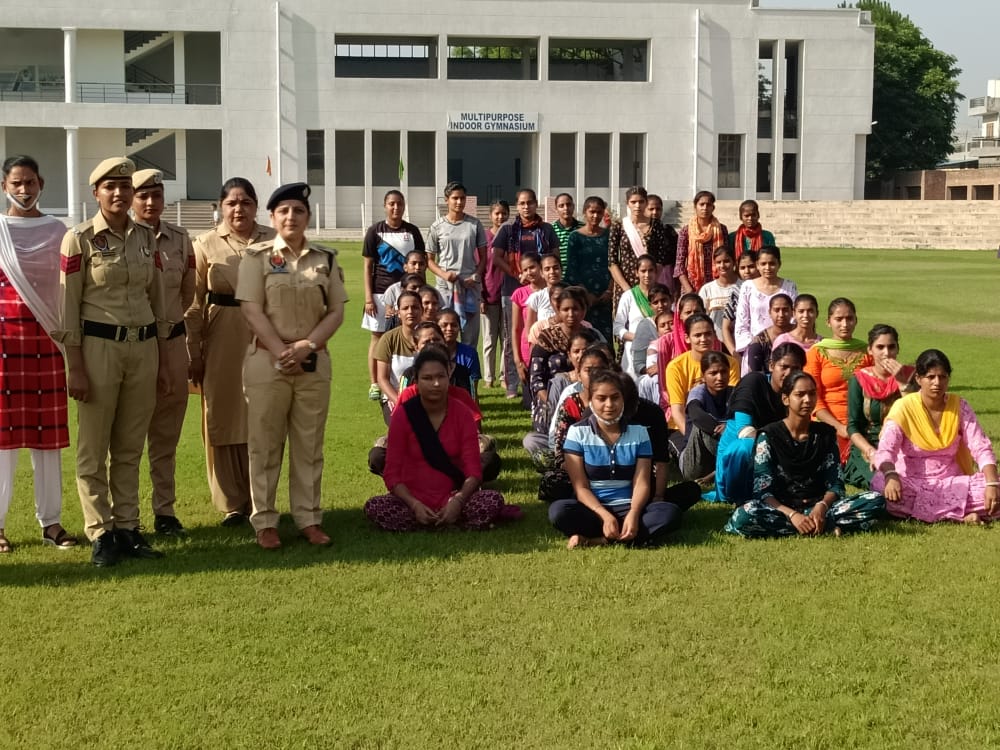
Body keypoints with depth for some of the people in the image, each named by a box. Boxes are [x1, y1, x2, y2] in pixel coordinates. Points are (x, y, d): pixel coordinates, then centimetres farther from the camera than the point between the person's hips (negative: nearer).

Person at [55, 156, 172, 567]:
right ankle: (101, 534, 11)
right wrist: (75, 369, -11)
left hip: (143, 347, 4)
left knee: (130, 448, 10)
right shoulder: (79, 239, -6)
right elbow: (68, 306, -7)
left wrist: (162, 362, 11)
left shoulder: (146, 237, 8)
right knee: (94, 449, 3)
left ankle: (128, 527, 18)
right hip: (98, 346, -4)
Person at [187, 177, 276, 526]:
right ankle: (231, 504, 14)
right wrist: (194, 354, -1)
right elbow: (194, 303, 2)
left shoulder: (273, 242, 2)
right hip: (221, 342, 0)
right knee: (222, 420, 4)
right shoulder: (206, 244, 2)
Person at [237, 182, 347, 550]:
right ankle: (264, 521, 11)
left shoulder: (326, 259, 6)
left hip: (314, 362, 3)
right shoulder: (257, 256, -1)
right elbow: (252, 309, -7)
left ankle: (308, 518, 16)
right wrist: (281, 351, -15)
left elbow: (336, 311, 3)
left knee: (309, 445, 8)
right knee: (265, 444, 3)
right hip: (267, 361, -2)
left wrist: (307, 346, -11)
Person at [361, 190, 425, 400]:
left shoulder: (412, 231, 5)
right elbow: (368, 266, 0)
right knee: (378, 336, 4)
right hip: (380, 292, -1)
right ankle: (375, 384, 12)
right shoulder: (375, 231, 1)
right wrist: (368, 297, -6)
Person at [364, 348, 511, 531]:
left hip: (452, 501, -1)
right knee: (374, 508, -30)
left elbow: (473, 470, -5)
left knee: (494, 500, -27)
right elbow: (392, 473, -6)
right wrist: (414, 505, -23)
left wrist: (458, 501, -25)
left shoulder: (462, 414, -1)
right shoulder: (403, 415, -3)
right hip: (414, 501, 1)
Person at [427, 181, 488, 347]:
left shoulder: (475, 224, 6)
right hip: (445, 285, -1)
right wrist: (443, 274, -11)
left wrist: (476, 277, -6)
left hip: (470, 284, 1)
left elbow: (483, 256, 10)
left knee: (470, 332, 3)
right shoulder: (437, 227, 4)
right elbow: (429, 260, 7)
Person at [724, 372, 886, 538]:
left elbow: (835, 484, 3)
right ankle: (828, 527, -30)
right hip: (781, 509, -3)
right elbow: (762, 491, -10)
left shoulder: (826, 433, 7)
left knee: (876, 501, -17)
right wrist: (792, 515, -27)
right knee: (744, 517, -37)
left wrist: (822, 507, -20)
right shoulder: (769, 436, -4)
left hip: (818, 507, 3)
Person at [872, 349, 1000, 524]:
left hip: (951, 484, 2)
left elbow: (981, 448, -4)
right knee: (880, 484, -37)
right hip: (912, 483, -2)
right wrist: (891, 476, -42)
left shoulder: (959, 406, 2)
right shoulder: (904, 408, -6)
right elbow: (885, 450, -19)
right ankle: (961, 515, -25)